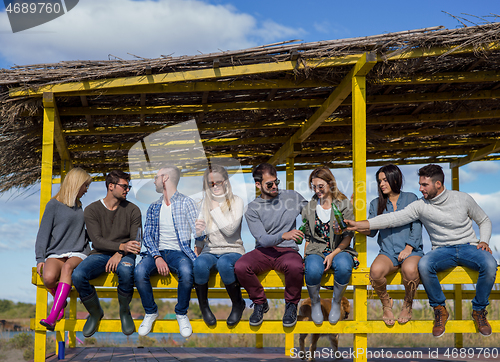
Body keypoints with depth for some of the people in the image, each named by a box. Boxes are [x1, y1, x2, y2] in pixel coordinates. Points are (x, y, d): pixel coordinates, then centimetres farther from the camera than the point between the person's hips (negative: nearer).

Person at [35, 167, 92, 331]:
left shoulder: (79, 206, 24)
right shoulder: (54, 205, 7)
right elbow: (43, 233, 3)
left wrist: (90, 254, 17)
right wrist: (40, 259, -7)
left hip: (78, 254, 2)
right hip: (56, 254, -2)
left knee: (67, 267, -35)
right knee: (49, 277, -35)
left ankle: (52, 317, -44)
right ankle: (61, 301, 0)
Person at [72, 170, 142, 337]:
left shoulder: (132, 210, 7)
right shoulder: (92, 210, 3)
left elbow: (136, 241, 2)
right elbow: (97, 241, -8)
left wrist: (119, 254, -18)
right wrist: (121, 246, -24)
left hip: (124, 255, -1)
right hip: (100, 254, 1)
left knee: (126, 272, -38)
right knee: (77, 276, -30)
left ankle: (124, 312, -8)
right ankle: (95, 313, 0)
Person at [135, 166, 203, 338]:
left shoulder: (186, 203, 5)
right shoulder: (154, 207, 18)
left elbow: (198, 233, -1)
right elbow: (147, 236, 7)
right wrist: (157, 257, -12)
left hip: (178, 251, -3)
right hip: (157, 252, 3)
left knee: (186, 272, -37)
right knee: (139, 271, -30)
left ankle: (181, 313, -10)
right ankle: (150, 312, -5)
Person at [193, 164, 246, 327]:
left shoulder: (236, 201, 2)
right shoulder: (203, 204, 10)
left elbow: (230, 230, -13)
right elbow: (200, 240, 12)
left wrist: (215, 208, -8)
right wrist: (198, 233, -12)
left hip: (232, 250, -2)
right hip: (209, 251, 2)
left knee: (224, 264, -38)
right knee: (199, 264, -34)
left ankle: (238, 304, -13)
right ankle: (203, 306, -11)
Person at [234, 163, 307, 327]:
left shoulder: (292, 197, 8)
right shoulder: (252, 209, 2)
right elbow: (262, 239, -8)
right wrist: (283, 236, -28)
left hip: (287, 250, -1)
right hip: (263, 252, 1)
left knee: (295, 267, -38)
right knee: (240, 266, -30)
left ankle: (291, 305, -7)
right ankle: (260, 303, -2)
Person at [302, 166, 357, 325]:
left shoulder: (345, 205, 3)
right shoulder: (308, 208, 12)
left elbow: (348, 236, -2)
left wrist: (333, 254, -15)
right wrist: (306, 256, 0)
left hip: (339, 250, -1)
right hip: (316, 250, 1)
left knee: (344, 267, -38)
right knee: (313, 269, -36)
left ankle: (336, 303, -9)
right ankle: (315, 303, -5)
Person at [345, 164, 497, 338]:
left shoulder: (463, 199, 1)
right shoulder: (420, 206, -1)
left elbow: (484, 221, 14)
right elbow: (394, 218, -10)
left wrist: (483, 241, -5)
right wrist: (359, 225, -18)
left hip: (469, 246, 0)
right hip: (442, 250, 0)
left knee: (489, 264, -34)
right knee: (423, 265, -34)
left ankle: (479, 310, -10)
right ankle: (440, 310, -11)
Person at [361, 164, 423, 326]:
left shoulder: (411, 199, 8)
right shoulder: (376, 204, 15)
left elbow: (417, 226, 3)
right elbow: (371, 231, 9)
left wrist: (409, 248, -8)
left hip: (411, 250, -2)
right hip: (387, 251, 2)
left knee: (410, 270, -38)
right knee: (375, 270, -33)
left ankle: (407, 304, -7)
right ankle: (386, 304, -4)